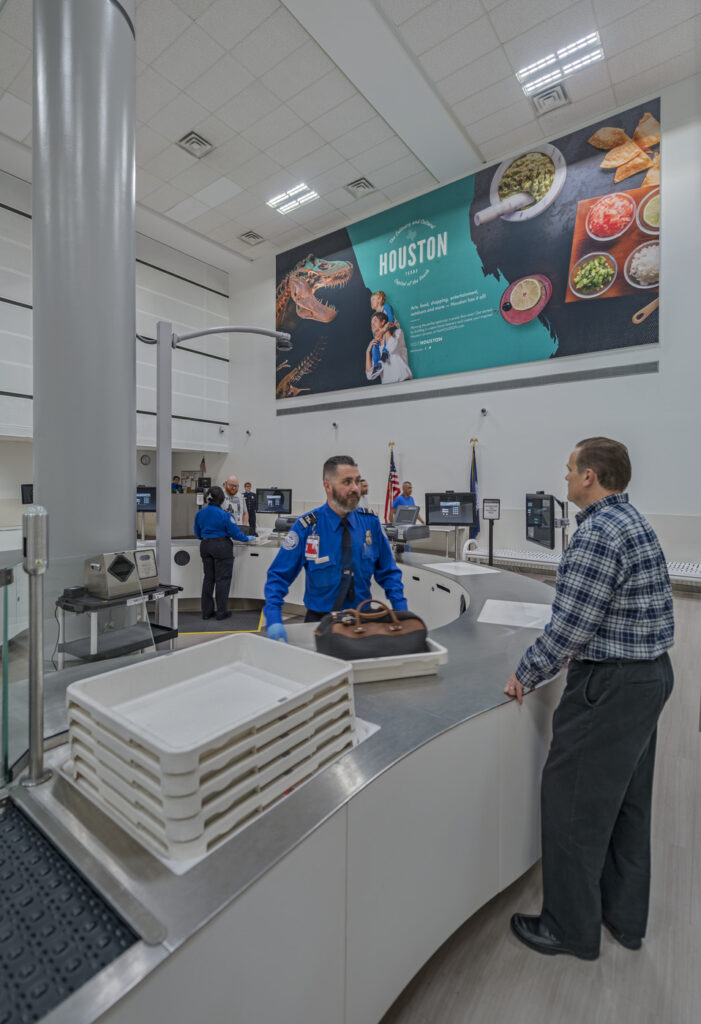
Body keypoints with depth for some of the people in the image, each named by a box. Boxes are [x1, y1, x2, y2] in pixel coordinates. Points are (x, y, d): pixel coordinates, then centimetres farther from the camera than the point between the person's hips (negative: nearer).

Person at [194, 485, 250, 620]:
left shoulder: (200, 513, 4)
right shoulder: (224, 514, -15)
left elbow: (198, 534, 13)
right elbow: (235, 532, -11)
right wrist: (246, 539, 6)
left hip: (205, 546, 6)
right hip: (222, 546, -6)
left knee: (208, 578, 14)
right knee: (222, 579, 2)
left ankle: (206, 611, 20)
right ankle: (221, 611, 7)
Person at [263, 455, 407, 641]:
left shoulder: (370, 522, -1)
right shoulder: (307, 526, -8)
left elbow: (388, 573, 7)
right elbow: (278, 576, -6)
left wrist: (402, 613, -4)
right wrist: (274, 620, -19)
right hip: (320, 620, -2)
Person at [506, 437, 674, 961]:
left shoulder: (597, 533, -23)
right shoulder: (634, 521, 10)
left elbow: (571, 625, -24)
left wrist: (527, 674, -11)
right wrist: (573, 655, 17)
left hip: (612, 685, -10)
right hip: (651, 673, 10)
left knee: (573, 803, 7)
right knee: (627, 802, 22)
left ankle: (572, 928, 27)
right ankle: (625, 917, 41)